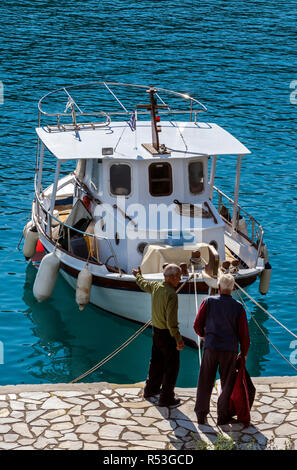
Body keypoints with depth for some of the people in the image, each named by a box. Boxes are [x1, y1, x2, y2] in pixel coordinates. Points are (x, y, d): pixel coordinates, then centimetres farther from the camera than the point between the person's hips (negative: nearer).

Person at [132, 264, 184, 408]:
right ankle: (166, 398, 9)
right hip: (167, 334, -8)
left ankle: (151, 390, 39)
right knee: (171, 367, 3)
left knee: (156, 362, 24)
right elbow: (171, 321, -28)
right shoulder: (171, 294, -25)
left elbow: (143, 283, 23)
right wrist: (179, 340, -24)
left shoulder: (156, 286, -2)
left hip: (156, 331, 8)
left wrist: (137, 275, 45)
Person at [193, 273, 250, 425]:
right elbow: (244, 334, -3)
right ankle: (223, 416, 20)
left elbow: (197, 325, -2)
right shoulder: (238, 307, -6)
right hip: (230, 350, -1)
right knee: (227, 384, 14)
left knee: (205, 383, 12)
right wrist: (244, 353, 12)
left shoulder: (209, 302, -5)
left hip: (210, 347, 1)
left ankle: (201, 415, 19)